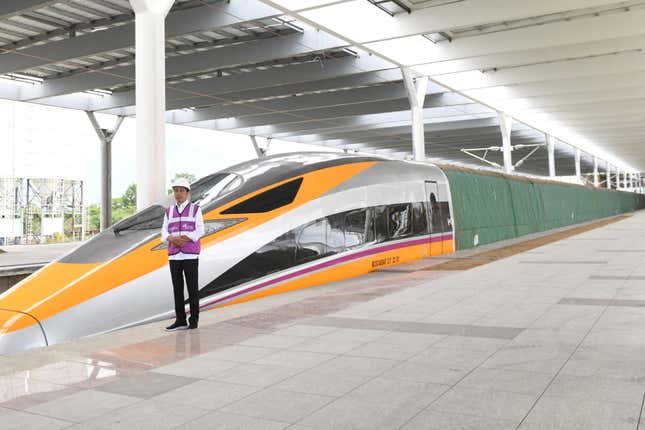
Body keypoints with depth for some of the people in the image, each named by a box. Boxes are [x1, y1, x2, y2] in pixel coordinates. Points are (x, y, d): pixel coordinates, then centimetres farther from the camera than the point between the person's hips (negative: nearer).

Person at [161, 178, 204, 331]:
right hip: (174, 256, 4)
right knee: (177, 288, 4)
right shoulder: (169, 212, 12)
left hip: (190, 255, -4)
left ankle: (194, 320, 7)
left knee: (192, 288, -3)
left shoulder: (195, 210, 1)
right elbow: (164, 235, 4)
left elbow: (200, 231, -8)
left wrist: (183, 239, -22)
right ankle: (180, 321, 10)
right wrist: (172, 239, -19)